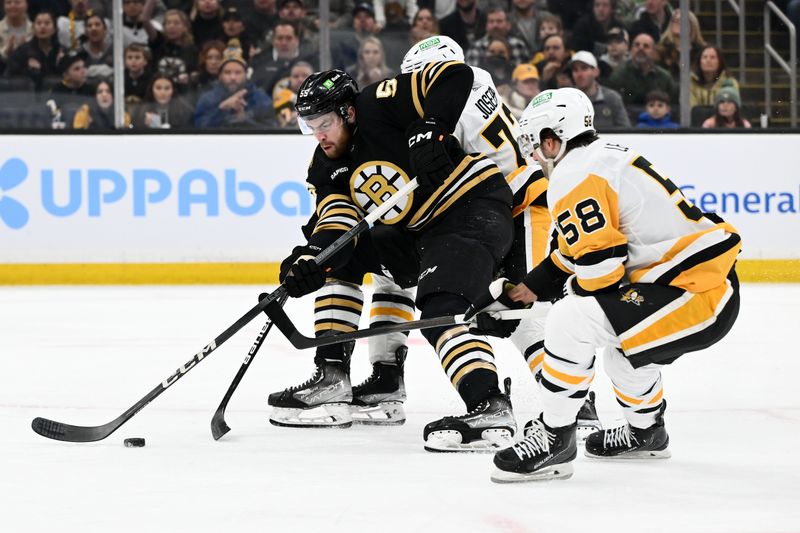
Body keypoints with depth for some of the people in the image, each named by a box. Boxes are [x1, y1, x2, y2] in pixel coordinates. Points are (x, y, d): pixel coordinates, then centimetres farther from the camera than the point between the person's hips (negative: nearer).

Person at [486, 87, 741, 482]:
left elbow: (600, 265, -17)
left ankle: (554, 438, -11)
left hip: (695, 294, -11)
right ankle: (645, 431, 49)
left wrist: (575, 295, 2)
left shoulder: (574, 177, -11)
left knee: (571, 322, -20)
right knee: (618, 330, 35)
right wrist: (535, 285, 33)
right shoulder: (609, 157, 19)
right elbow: (583, 246, 30)